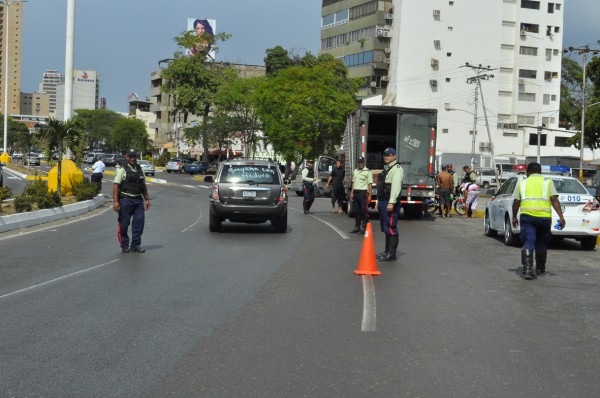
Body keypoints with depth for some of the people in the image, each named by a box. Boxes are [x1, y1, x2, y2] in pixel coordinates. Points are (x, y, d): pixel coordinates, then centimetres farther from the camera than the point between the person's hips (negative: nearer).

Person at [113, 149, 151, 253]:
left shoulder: (140, 169, 14)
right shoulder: (122, 169, -4)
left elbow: (143, 186, 22)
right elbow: (116, 186, -10)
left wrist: (147, 199, 18)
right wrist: (115, 201, -18)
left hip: (138, 199, 5)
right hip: (125, 199, -5)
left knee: (139, 222, 1)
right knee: (124, 224, 1)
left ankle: (135, 245, 9)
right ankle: (124, 246, 13)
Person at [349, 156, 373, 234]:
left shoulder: (368, 172, -5)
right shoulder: (355, 171, 16)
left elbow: (370, 185, -8)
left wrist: (369, 196, -14)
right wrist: (352, 193, 12)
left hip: (363, 192, -6)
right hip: (355, 193, 6)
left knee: (364, 211, -6)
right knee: (356, 211, 10)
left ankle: (364, 227, -1)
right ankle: (357, 227, 19)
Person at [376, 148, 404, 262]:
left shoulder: (397, 169, -10)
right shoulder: (386, 168, 22)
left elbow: (396, 186, -21)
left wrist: (391, 202, -29)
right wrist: (379, 201, 22)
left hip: (390, 203, -10)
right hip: (383, 201, 10)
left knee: (390, 228, -11)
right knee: (385, 228, 14)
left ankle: (391, 255, -10)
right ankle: (387, 252, 21)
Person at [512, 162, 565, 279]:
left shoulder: (523, 183, 13)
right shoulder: (548, 182, 11)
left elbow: (516, 202, 9)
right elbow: (554, 199, -1)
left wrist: (514, 217, 20)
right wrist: (561, 217, -6)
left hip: (527, 216, -1)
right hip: (544, 216, 1)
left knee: (528, 243, -3)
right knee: (541, 243, 17)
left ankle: (527, 269, -19)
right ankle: (540, 269, 29)